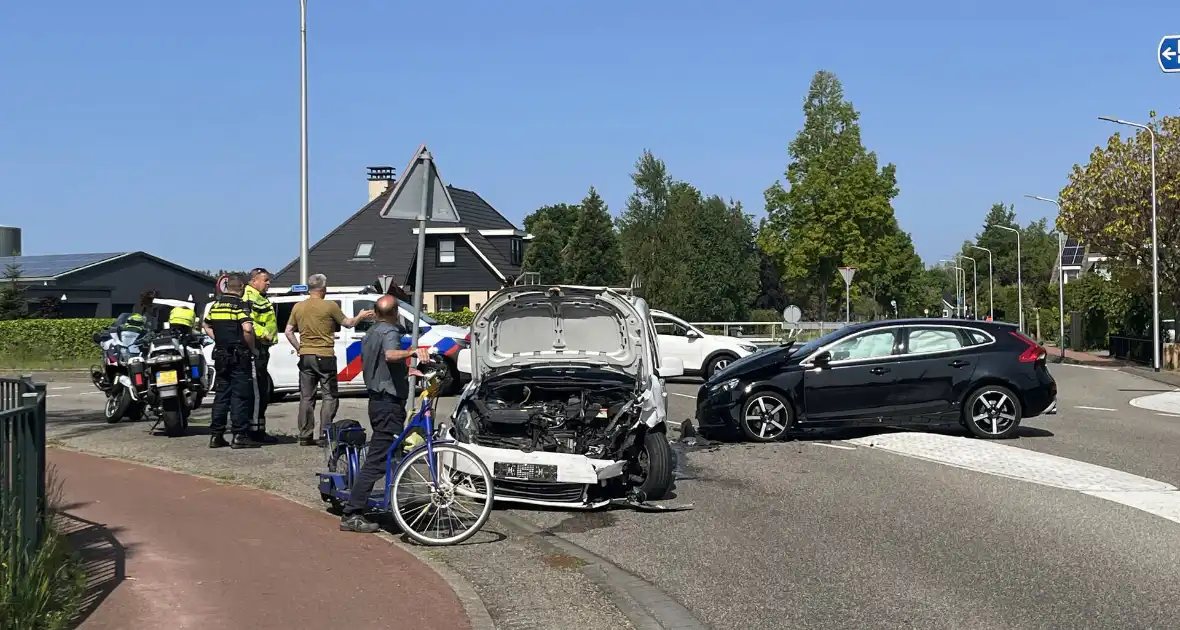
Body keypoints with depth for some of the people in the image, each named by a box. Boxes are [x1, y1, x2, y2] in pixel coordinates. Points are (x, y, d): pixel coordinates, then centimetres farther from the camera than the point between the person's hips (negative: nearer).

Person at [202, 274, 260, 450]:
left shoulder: (215, 305, 10)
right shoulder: (240, 305, -12)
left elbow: (207, 327, 21)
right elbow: (247, 329, -24)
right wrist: (252, 348, -12)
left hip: (220, 355, 7)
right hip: (239, 356, -7)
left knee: (221, 395, 12)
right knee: (240, 396, -2)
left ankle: (216, 435, 12)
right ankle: (240, 436, -3)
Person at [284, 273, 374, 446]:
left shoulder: (298, 307, 6)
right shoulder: (330, 306, -9)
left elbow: (288, 331, 9)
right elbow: (348, 323, 3)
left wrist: (298, 348, 17)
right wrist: (361, 316, 20)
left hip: (305, 357, 5)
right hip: (325, 357, -5)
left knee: (306, 397, 9)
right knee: (329, 397, 2)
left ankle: (305, 436, 11)